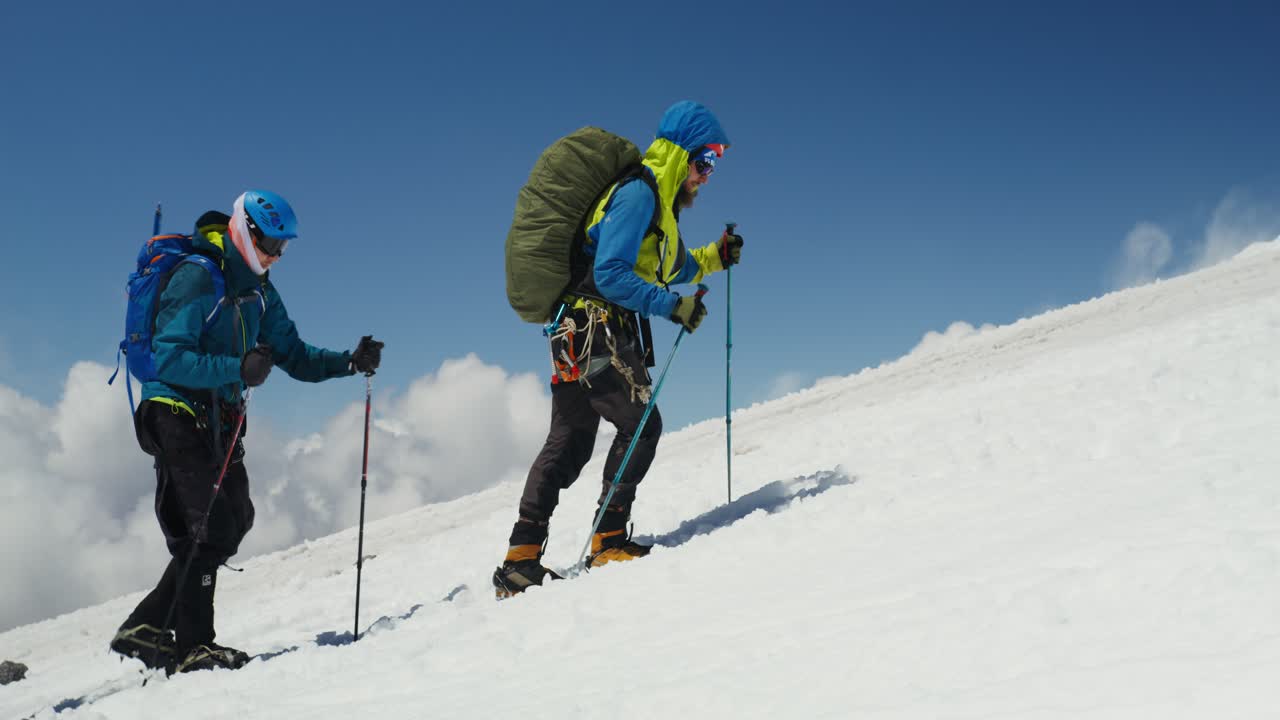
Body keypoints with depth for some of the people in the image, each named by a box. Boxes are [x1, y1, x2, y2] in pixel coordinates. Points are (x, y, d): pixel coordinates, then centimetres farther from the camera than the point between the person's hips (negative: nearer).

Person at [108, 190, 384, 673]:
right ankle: (193, 646, -6)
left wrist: (350, 362, -4)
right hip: (176, 411, -9)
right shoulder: (197, 279, -14)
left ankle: (147, 628, 9)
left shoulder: (259, 292, 13)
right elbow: (169, 360, -22)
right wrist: (239, 369, -33)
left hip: (220, 421, 9)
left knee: (233, 522, 4)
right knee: (208, 525, -13)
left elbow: (295, 357, 12)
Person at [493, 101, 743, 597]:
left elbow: (671, 268, 31)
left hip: (578, 333, 10)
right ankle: (609, 542, -5)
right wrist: (673, 305, -22)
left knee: (569, 442, 10)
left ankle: (521, 559, 12)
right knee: (640, 425, -8)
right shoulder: (637, 194, -13)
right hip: (596, 328, -10)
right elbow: (610, 273, -22)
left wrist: (715, 257, 17)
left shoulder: (659, 202, 19)